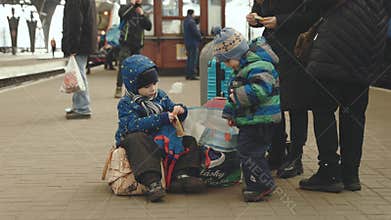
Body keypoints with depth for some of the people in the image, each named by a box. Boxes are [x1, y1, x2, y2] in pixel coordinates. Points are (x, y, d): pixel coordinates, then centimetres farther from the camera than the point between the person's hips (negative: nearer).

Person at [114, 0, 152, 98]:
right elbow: (121, 13, -23)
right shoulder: (127, 8, 3)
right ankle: (119, 89, -18)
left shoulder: (142, 12, 18)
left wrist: (142, 15, -4)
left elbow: (149, 27, 7)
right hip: (126, 43, -6)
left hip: (137, 44, 6)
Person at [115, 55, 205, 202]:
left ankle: (181, 176, -27)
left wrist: (179, 110, -10)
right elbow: (133, 125, -24)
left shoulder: (161, 96, 11)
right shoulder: (126, 104, -6)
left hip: (162, 139, 5)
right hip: (141, 142, -5)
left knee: (189, 140, -10)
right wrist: (162, 118, -30)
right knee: (136, 139, -37)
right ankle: (152, 183, -48)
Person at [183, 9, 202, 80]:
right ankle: (192, 75, -7)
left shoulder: (185, 21, 12)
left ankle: (188, 75, 17)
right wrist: (200, 37, -3)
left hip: (187, 42, 9)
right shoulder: (191, 21, -18)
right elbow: (196, 32, -19)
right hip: (193, 42, -9)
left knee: (189, 58, 15)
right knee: (193, 59, -6)